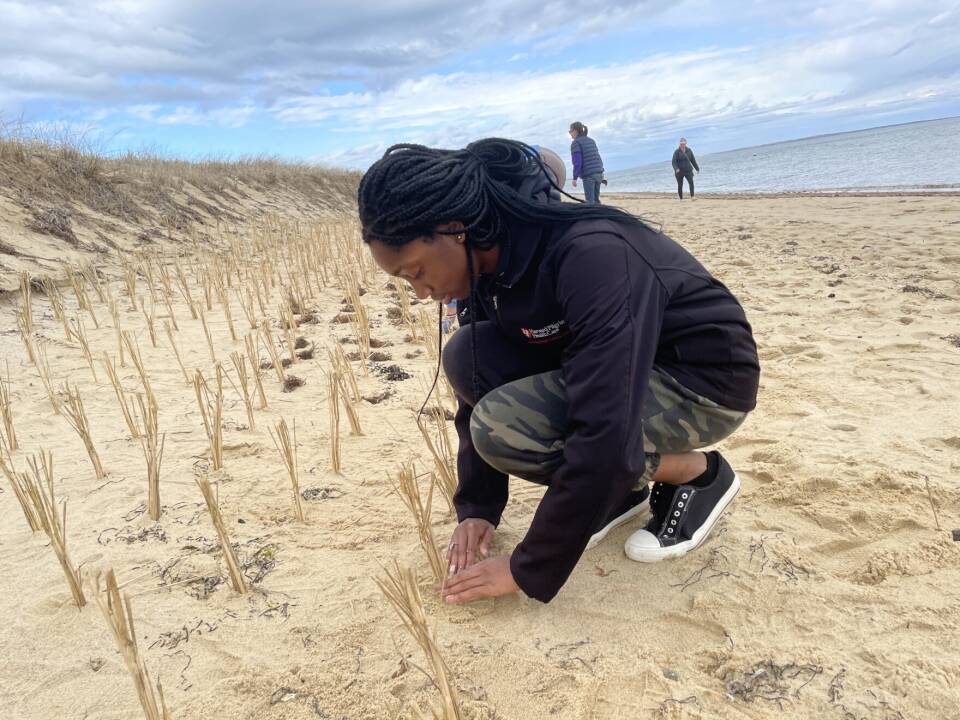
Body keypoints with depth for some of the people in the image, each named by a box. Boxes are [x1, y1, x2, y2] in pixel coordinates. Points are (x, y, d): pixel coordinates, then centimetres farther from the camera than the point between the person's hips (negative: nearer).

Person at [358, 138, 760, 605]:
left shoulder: (590, 256, -33)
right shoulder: (492, 264, -7)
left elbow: (605, 437, -36)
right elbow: (481, 388, 5)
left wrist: (529, 571, -27)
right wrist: (476, 507, -1)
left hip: (707, 379, -7)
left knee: (505, 426, -26)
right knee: (466, 357, -11)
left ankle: (699, 474, -4)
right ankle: (619, 486, 2)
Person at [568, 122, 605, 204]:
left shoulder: (575, 143, -5)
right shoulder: (591, 140, 18)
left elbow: (577, 162, -13)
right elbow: (597, 157, 20)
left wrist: (575, 178, -12)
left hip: (588, 175, -7)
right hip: (599, 173, 7)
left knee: (589, 201, -5)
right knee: (596, 199, 14)